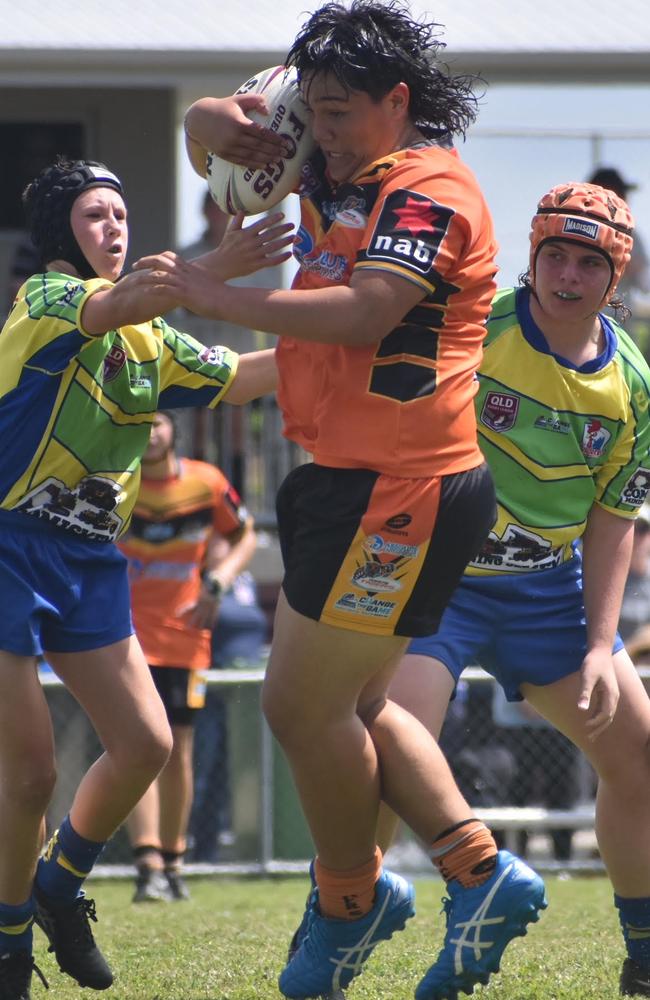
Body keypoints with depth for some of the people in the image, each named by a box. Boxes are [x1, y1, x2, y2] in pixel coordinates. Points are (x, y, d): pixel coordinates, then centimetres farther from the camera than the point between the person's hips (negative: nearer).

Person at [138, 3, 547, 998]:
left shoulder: (430, 190, -15)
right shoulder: (341, 177, 12)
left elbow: (362, 315, -29)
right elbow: (216, 129, 22)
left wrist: (220, 297, -24)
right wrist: (217, 121, -3)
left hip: (399, 493, -10)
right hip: (347, 481, 10)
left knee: (304, 704, -3)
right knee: (352, 705, 13)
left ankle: (350, 898, 15)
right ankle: (481, 874, 16)